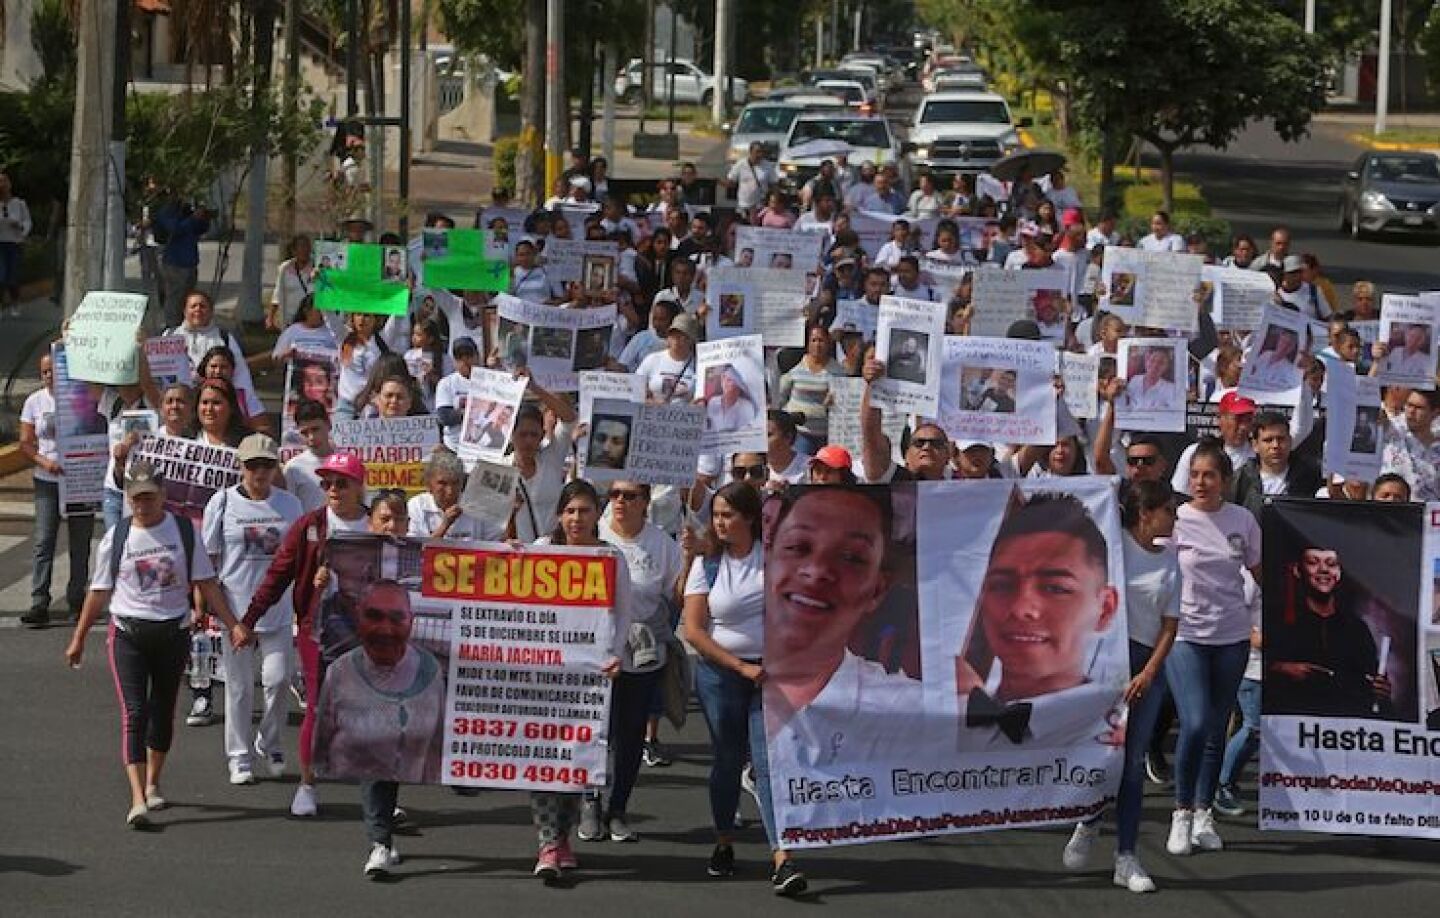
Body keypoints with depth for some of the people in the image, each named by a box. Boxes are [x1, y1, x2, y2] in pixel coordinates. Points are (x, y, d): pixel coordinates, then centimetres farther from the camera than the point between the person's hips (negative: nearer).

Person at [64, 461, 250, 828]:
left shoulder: (184, 531, 0)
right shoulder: (116, 539, 0)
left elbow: (206, 583, 2)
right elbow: (99, 592, 8)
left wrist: (233, 624, -4)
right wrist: (78, 640, 11)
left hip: (173, 631, 1)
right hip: (128, 633, -1)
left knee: (163, 711, 13)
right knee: (134, 712, -12)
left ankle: (153, 784, 33)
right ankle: (138, 800, -19)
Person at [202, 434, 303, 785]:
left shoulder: (290, 505, 6)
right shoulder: (223, 502, -1)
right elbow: (208, 557, 2)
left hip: (278, 609, 2)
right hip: (235, 608, -2)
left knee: (278, 680, -3)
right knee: (239, 687, 4)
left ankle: (267, 748, 18)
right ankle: (240, 758, 14)